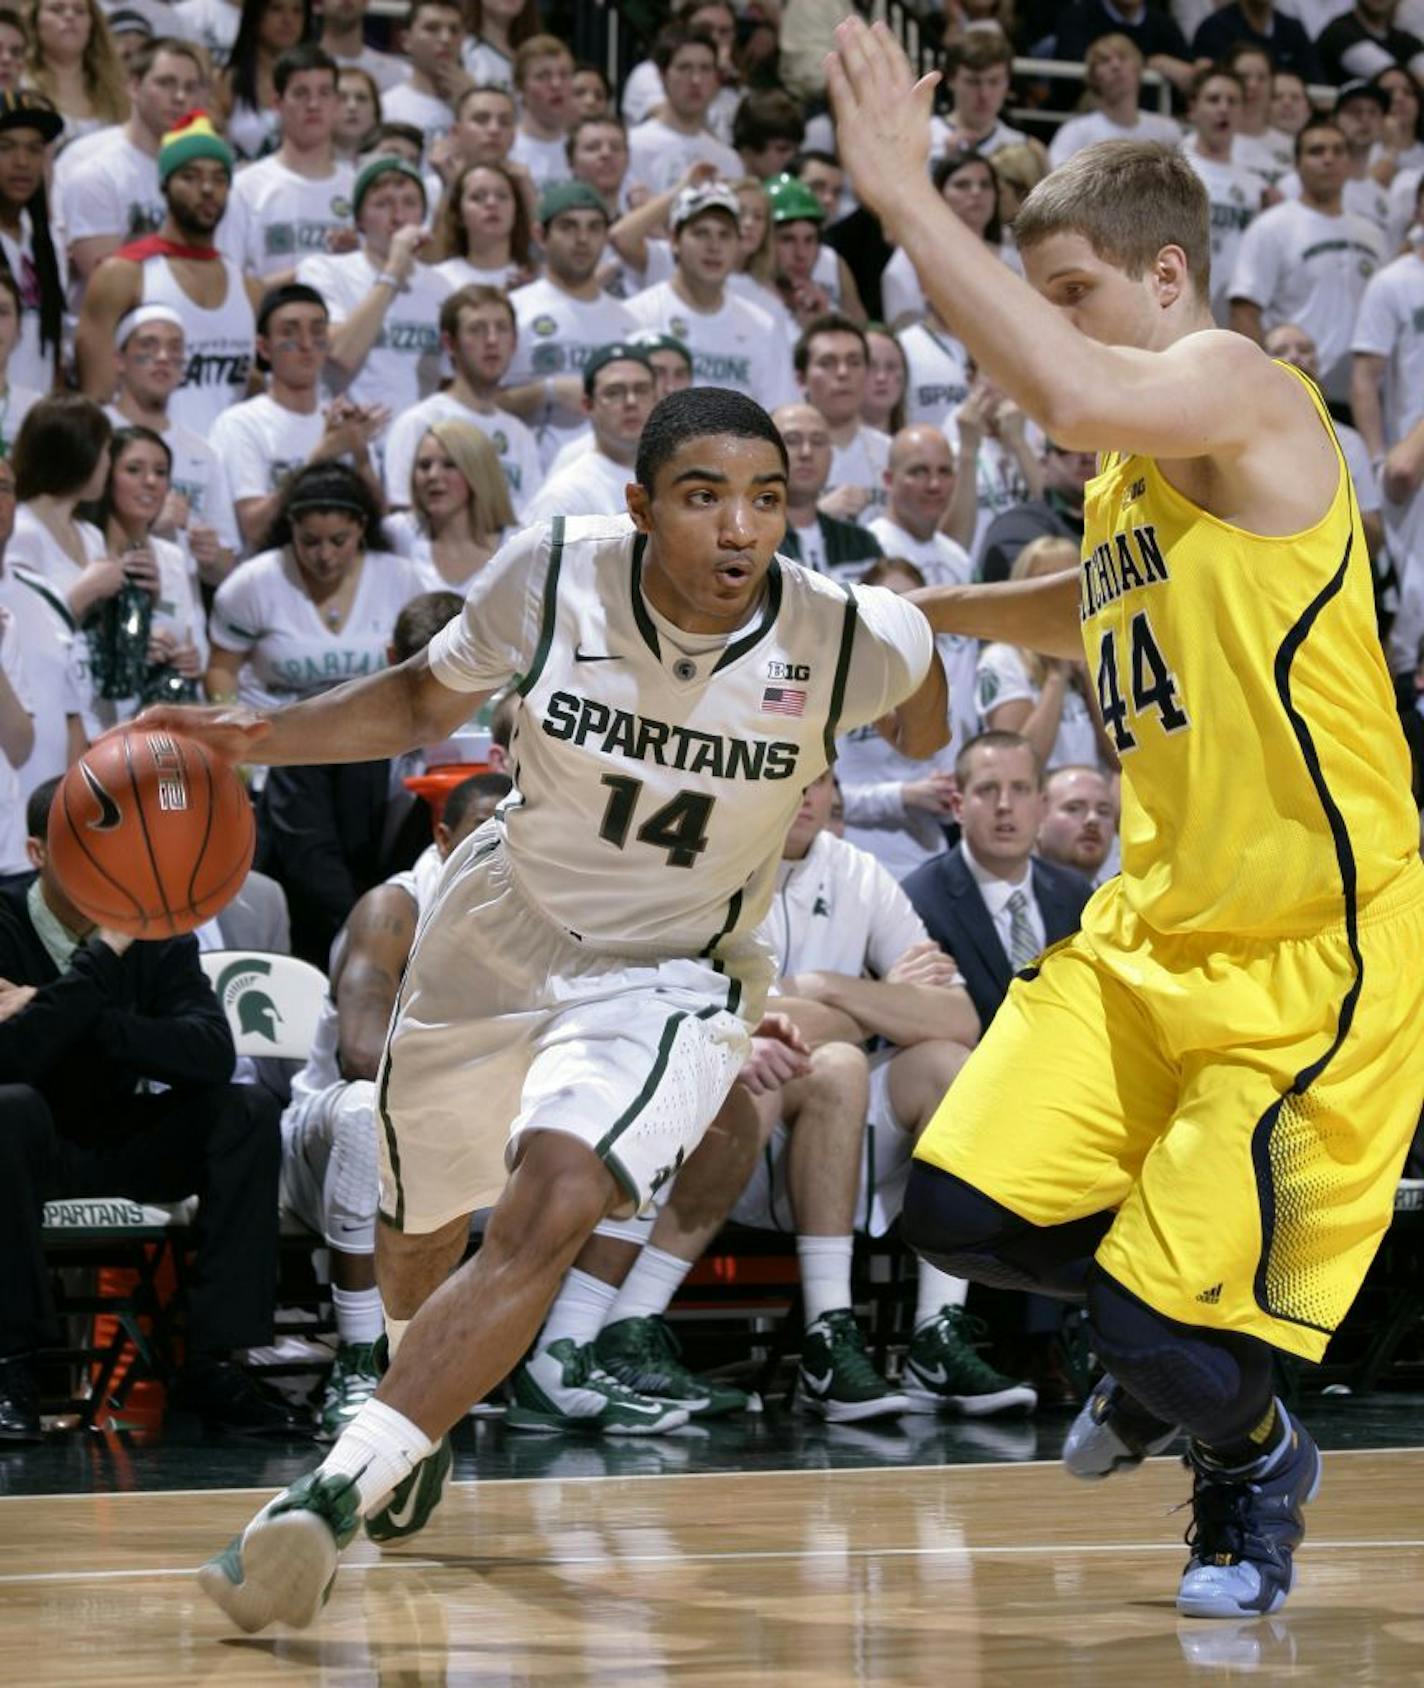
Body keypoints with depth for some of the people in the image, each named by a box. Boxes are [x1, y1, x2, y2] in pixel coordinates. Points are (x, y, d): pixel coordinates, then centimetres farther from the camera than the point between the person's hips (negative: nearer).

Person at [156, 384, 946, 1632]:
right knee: (422, 1227, 21)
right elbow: (425, 702, -3)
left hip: (671, 975, -2)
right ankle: (420, 1413, 56)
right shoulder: (554, 576, -22)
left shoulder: (850, 640, -23)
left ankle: (337, 1493, -27)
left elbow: (919, 687, 5)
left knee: (550, 1210, -29)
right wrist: (257, 737, -14)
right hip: (504, 929, 3)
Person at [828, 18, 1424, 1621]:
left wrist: (907, 198, -34)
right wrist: (922, 607, 25)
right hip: (1156, 925, 8)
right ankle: (1166, 1335, 27)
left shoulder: (1240, 389, -15)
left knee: (1178, 1334, -8)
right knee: (965, 1209, -2)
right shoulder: (1130, 466, 12)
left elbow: (1072, 394, -38)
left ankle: (1252, 1464, 26)